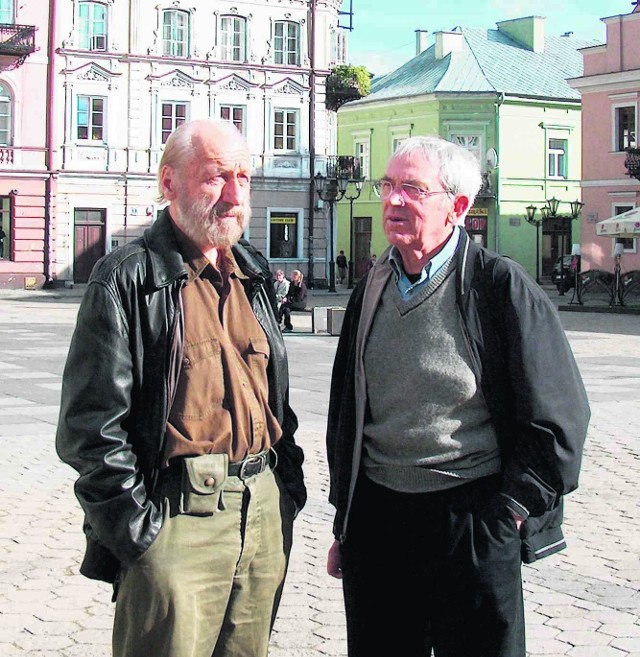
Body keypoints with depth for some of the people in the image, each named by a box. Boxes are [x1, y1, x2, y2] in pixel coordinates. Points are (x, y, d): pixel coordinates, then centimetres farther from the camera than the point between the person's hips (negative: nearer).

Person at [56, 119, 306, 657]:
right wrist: (141, 532, -13)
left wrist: (289, 487, 12)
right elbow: (90, 427, -11)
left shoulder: (255, 275, 14)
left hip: (265, 512, 6)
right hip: (179, 516, -6)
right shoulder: (128, 280, -7)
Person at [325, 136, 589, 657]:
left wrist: (508, 514, -8)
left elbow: (558, 418, -6)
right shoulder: (372, 291, 8)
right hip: (376, 517, 5)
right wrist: (345, 526, 14)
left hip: (471, 524, -4)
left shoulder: (501, 286, -8)